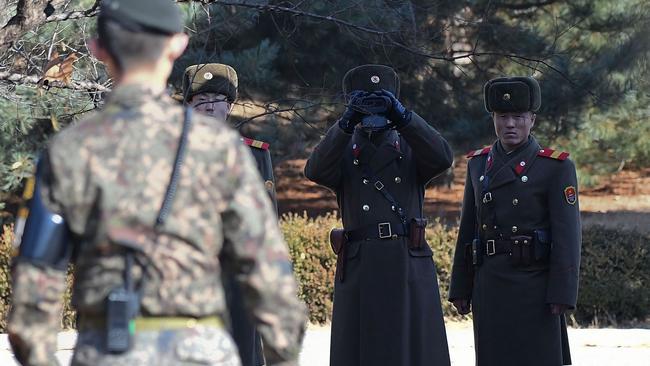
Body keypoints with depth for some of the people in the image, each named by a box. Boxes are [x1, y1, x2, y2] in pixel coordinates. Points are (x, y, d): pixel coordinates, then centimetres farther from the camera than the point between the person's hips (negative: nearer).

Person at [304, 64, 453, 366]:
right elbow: (315, 171, -11)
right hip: (359, 270, 0)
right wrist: (347, 122, -21)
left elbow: (442, 157, -9)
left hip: (409, 270, 0)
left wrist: (401, 115, -18)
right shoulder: (342, 151, 11)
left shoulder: (411, 148, 13)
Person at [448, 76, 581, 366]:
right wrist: (460, 288, 11)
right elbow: (468, 230, 14)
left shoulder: (557, 167, -3)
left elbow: (567, 234, -8)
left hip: (535, 286, -5)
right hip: (489, 286, 5)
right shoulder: (478, 164, 12)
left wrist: (562, 294, -14)